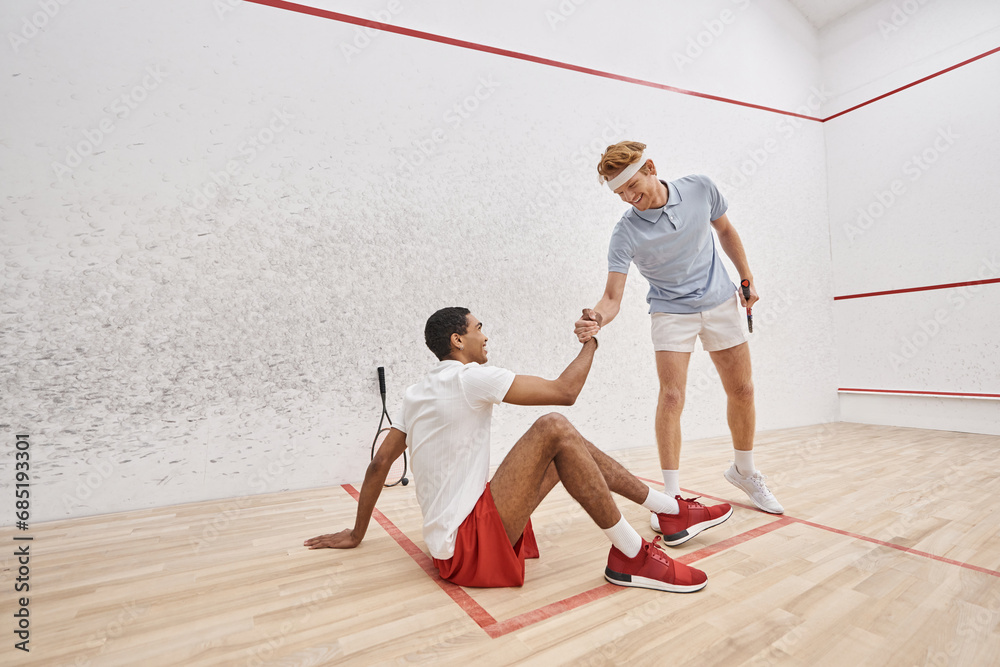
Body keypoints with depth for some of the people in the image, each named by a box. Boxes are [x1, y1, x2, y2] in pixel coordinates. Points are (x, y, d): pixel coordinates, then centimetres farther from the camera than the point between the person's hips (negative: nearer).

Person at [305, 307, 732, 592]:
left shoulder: (416, 394, 10)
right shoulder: (471, 377, -16)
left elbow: (379, 464, 13)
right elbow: (565, 391, -17)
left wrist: (356, 535, 23)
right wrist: (591, 341, 0)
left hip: (451, 536, 9)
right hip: (469, 547, -9)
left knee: (570, 450, 8)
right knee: (555, 429, -20)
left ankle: (673, 512, 13)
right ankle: (630, 557, -12)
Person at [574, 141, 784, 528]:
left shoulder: (701, 189, -11)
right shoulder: (626, 233, -21)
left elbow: (725, 230, 8)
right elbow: (613, 295, -25)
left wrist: (747, 278, 7)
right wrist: (598, 318, -47)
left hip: (721, 303, 4)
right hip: (671, 312, -3)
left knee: (742, 391, 9)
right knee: (672, 397, -15)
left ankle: (744, 471, 33)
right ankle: (671, 496, -1)